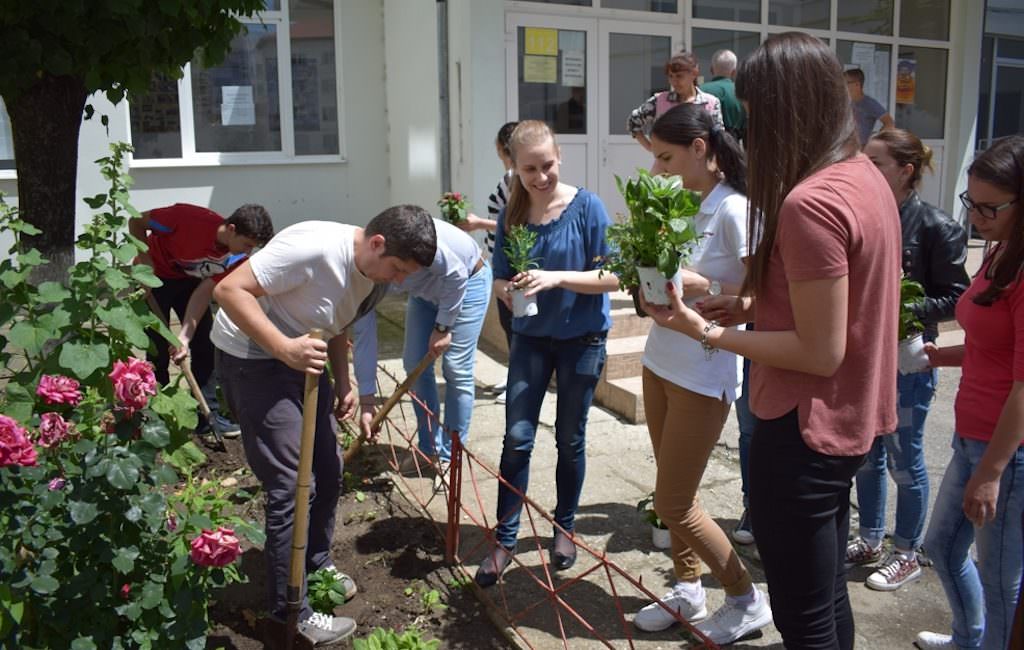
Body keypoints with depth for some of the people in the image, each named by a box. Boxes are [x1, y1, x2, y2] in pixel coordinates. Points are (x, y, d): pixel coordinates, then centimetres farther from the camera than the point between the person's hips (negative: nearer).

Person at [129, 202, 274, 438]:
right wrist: (144, 261, -28)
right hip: (155, 276, -4)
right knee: (158, 350, -4)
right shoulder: (190, 218, -35)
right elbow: (136, 222, -20)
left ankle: (209, 412, 7)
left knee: (205, 345, -2)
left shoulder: (237, 257, -20)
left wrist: (186, 335, -30)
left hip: (191, 280, 4)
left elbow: (205, 291, -20)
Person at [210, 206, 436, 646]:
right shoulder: (314, 247, -28)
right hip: (252, 358, -9)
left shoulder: (376, 273, 0)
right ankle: (292, 612, 7)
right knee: (292, 487, -8)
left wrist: (342, 385, 2)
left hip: (301, 359, 9)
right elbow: (230, 290, -28)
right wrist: (285, 348, -35)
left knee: (328, 470, 15)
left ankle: (317, 566, 37)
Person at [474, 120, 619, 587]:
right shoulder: (511, 215, -3)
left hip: (582, 338, -2)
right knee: (517, 437, -2)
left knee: (570, 439, 11)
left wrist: (556, 277, -28)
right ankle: (505, 540, 11)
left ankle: (564, 528, 31)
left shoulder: (586, 207, -13)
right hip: (530, 337, 2)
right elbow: (500, 279, 3)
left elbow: (611, 277, -15)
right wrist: (508, 290, -21)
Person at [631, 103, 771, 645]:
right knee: (673, 494, 16)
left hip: (703, 375, -7)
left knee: (673, 503, 1)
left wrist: (703, 287, -25)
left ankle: (748, 602, 20)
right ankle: (687, 590, 34)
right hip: (660, 362, 8)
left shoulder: (734, 210, -17)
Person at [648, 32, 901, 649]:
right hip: (850, 423, 9)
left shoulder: (808, 203, -25)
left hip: (805, 434, -9)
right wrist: (753, 304, 5)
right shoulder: (865, 176, 4)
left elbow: (821, 352, -23)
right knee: (829, 597, 25)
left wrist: (710, 332, -16)